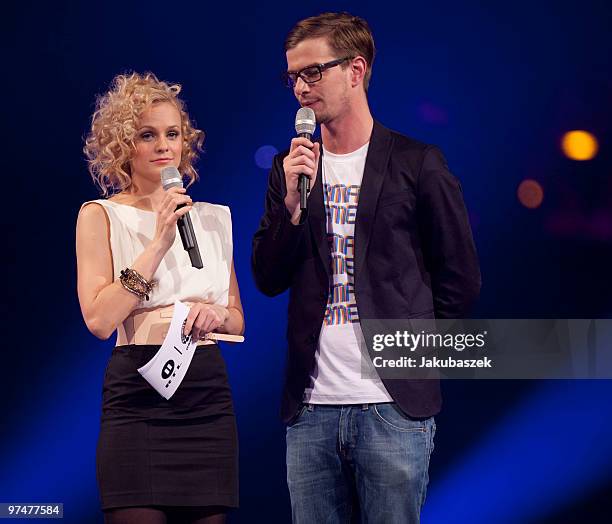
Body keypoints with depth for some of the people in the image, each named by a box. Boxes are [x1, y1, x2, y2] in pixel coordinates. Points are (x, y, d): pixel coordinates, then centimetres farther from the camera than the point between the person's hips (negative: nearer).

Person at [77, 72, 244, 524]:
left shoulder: (214, 218, 13)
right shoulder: (100, 216, 0)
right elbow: (99, 320, -12)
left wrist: (217, 315, -5)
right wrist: (159, 242, -13)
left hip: (209, 397, 4)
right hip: (138, 400, -4)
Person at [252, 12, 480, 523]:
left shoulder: (416, 164, 0)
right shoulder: (289, 169, 11)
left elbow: (460, 278, 3)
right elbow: (267, 279, 6)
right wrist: (293, 202, -7)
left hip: (394, 408, -4)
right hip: (310, 409, 4)